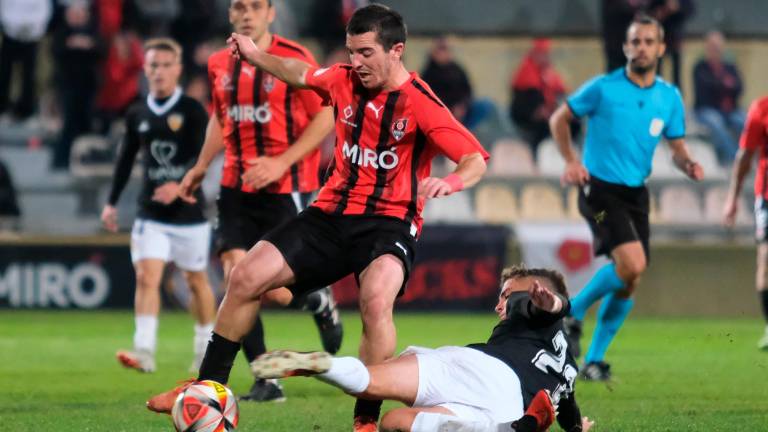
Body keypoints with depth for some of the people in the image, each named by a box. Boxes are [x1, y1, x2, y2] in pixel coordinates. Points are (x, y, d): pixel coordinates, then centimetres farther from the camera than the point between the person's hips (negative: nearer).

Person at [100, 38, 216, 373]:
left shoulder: (193, 112, -6)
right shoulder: (137, 115, 7)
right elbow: (126, 158, 17)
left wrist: (180, 185, -32)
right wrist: (112, 202, 13)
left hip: (189, 211, -3)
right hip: (151, 215, 3)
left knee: (196, 280, 10)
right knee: (146, 276, -13)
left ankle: (206, 349, 28)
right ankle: (144, 352, -21)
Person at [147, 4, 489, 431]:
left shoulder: (421, 103, -15)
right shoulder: (344, 81, 2)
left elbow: (476, 160, -22)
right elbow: (301, 74, 26)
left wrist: (451, 182, -41)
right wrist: (256, 55, 24)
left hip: (389, 221, -6)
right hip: (332, 213, 6)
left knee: (376, 301, -35)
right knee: (247, 277, -3)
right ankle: (209, 387, 14)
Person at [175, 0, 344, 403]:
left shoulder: (293, 58, -10)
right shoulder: (219, 64, 7)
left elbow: (326, 116, -9)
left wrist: (281, 162, -17)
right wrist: (201, 167, 15)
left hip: (285, 188, -5)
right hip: (236, 188, 5)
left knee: (277, 291, -6)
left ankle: (320, 302, 31)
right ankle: (266, 380, -1)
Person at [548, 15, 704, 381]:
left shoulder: (670, 98, 6)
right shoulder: (603, 88, -7)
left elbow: (677, 148, 12)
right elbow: (559, 119, 3)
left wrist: (689, 166, -11)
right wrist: (571, 161, -11)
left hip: (636, 193, 5)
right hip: (600, 189, -5)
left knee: (629, 281, 3)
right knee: (632, 264, -23)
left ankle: (594, 360, 16)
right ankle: (575, 311, 0)